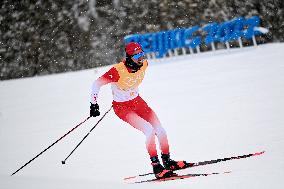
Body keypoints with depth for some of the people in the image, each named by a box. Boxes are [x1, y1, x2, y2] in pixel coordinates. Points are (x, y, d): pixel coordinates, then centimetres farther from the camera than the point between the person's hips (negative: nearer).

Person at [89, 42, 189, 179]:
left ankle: (167, 161, 14)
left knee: (160, 129, -5)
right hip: (122, 107, -6)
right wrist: (94, 104, -18)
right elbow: (97, 84, -20)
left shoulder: (143, 64, -12)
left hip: (137, 101, 6)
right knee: (149, 130, -21)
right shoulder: (118, 71, -30)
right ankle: (156, 166, -11)